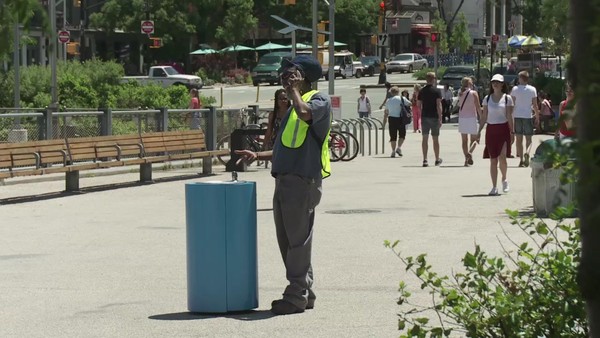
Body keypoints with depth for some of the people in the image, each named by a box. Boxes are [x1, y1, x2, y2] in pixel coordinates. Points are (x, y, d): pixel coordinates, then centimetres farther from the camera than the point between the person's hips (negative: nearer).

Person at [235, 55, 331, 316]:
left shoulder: (319, 100, -3)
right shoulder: (292, 107, 24)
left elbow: (305, 113, -28)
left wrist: (294, 91, -11)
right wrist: (258, 156, 16)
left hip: (303, 180, -9)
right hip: (284, 180, 9)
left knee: (297, 239, -7)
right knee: (287, 240, 11)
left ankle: (297, 296, -4)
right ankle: (303, 293, 18)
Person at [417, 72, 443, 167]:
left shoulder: (421, 91, 4)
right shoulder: (436, 91, -7)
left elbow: (418, 105, 6)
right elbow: (439, 105, -13)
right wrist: (440, 119, -12)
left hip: (424, 117, 2)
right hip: (434, 117, -2)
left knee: (425, 138, 1)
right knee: (435, 139, 8)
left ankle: (425, 160, -8)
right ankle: (437, 159, 19)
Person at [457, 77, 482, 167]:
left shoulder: (460, 94, 4)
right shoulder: (474, 93, -6)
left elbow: (459, 106, 0)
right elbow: (478, 107, -8)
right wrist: (481, 118, -2)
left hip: (462, 118, 3)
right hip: (472, 118, -3)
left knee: (464, 140, 9)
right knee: (474, 139, 4)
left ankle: (466, 158, 6)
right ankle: (469, 152, -22)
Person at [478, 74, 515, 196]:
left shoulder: (507, 98, 2)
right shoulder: (487, 98, 9)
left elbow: (509, 117, 0)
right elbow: (484, 117, 10)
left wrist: (512, 132, -4)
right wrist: (479, 131, 3)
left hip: (503, 129, -2)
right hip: (491, 129, 3)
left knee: (502, 157, -15)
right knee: (493, 159, 1)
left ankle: (504, 179, 11)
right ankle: (494, 187, 6)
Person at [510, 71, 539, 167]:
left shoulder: (515, 89, -2)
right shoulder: (532, 89, 0)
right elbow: (535, 105, 2)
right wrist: (537, 115, 14)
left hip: (517, 116, 0)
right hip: (528, 116, 0)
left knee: (519, 138, 6)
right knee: (528, 138, 7)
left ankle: (521, 160, 4)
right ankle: (527, 152, -22)